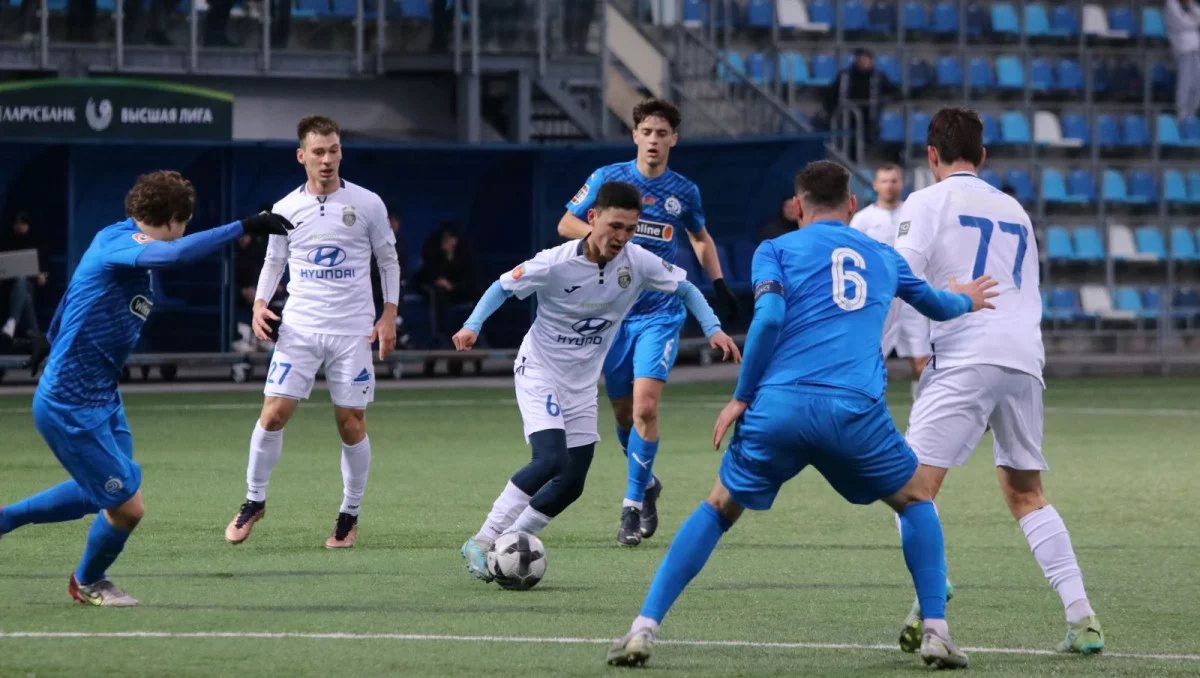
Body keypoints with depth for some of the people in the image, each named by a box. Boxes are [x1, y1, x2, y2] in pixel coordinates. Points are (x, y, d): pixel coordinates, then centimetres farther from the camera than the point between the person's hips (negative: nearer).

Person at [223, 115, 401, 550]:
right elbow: (274, 262, 15)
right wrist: (260, 303, -2)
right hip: (299, 329, 1)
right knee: (274, 412, -8)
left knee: (351, 423, 1)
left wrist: (389, 315, -1)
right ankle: (254, 502, 9)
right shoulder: (285, 209, 4)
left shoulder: (367, 204, -1)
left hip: (353, 333, -1)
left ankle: (350, 515, 16)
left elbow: (388, 260, 8)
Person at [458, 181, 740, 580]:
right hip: (539, 371, -6)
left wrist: (713, 329, -8)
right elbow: (503, 287, -8)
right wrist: (472, 326, -23)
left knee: (571, 484, 3)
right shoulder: (556, 263, -22)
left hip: (582, 384, 6)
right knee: (551, 460, -25)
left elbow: (685, 289, 5)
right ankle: (482, 542, -16)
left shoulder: (638, 262, -11)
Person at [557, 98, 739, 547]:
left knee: (645, 406, -17)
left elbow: (701, 239, 23)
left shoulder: (684, 192, 4)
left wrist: (719, 284, 12)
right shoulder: (607, 178, 0)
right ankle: (646, 483, 35)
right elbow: (566, 224, 3)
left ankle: (633, 505, -10)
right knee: (623, 413, 8)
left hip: (661, 314, -1)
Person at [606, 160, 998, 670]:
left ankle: (644, 629, 6)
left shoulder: (777, 250, 15)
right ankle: (936, 633, 11)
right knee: (916, 503, 25)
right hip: (856, 410, 1)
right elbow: (937, 306, 43)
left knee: (718, 509, 18)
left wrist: (741, 397, 4)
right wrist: (966, 301, 67)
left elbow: (769, 317, -4)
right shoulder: (883, 257, 25)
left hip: (778, 406, -1)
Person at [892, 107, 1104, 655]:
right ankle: (1082, 619, 8)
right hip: (1025, 360, 6)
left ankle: (929, 605, -29)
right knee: (1025, 494, 18)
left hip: (965, 362, -6)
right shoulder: (1015, 212, 24)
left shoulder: (928, 202, 6)